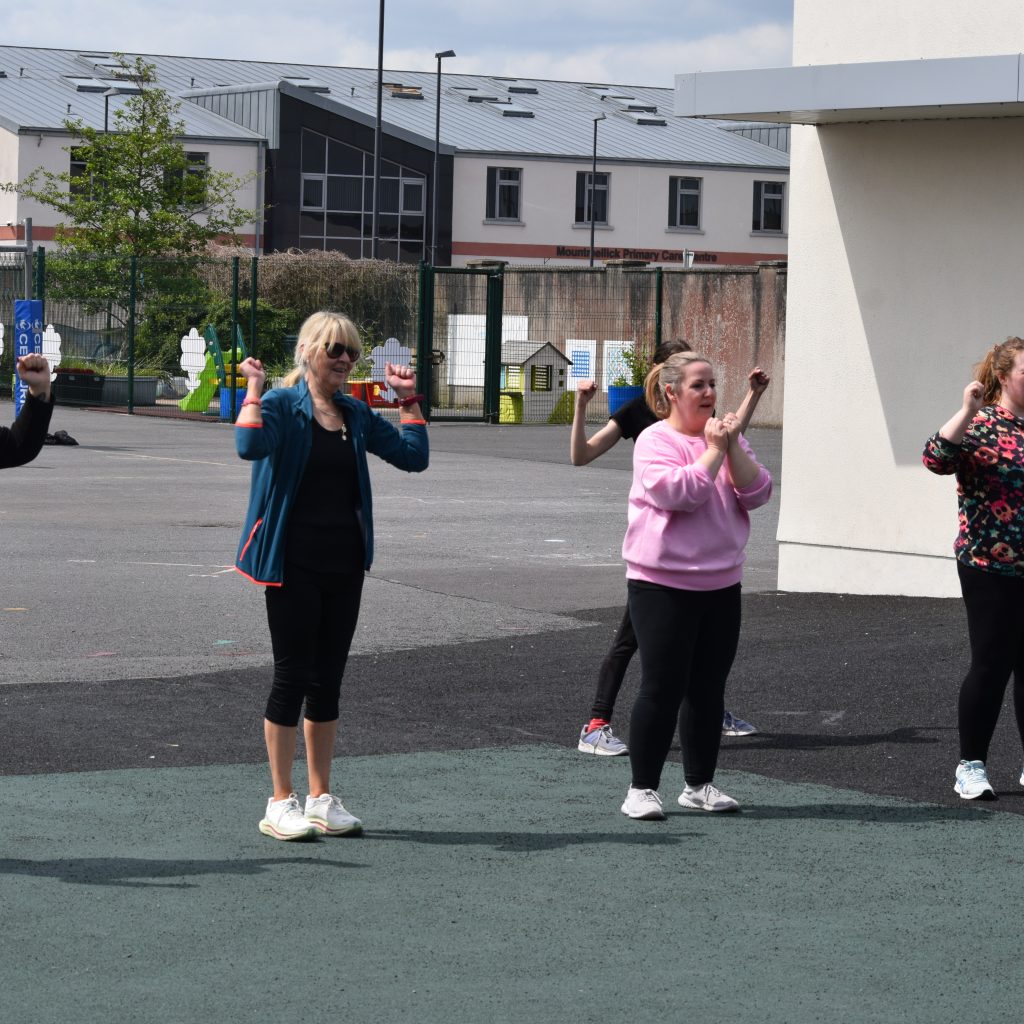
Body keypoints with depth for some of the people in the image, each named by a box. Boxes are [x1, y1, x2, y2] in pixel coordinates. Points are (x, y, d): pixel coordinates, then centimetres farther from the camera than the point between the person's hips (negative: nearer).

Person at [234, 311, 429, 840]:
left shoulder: (356, 414, 11)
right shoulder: (281, 405, -7)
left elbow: (414, 456, 9)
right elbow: (251, 446, -28)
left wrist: (408, 399, 8)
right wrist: (254, 387, -21)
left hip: (344, 563, 6)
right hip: (293, 563, -6)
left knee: (328, 680, 11)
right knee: (292, 676, -2)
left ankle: (321, 798, 19)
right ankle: (280, 803, 7)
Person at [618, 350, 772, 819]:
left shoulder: (727, 436, 9)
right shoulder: (656, 440, -9)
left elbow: (757, 494, 0)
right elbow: (675, 492, -24)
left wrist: (733, 447, -12)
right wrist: (714, 450, -17)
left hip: (721, 583, 6)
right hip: (662, 584, -6)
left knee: (708, 688, 11)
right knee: (662, 687, -5)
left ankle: (699, 785, 21)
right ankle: (642, 788, 4)